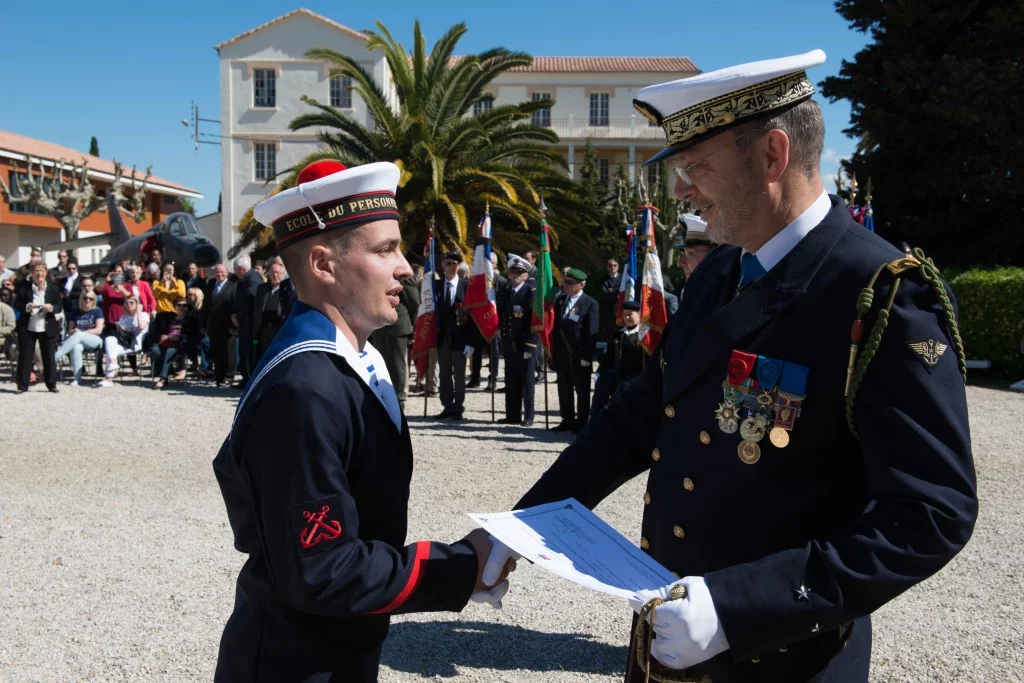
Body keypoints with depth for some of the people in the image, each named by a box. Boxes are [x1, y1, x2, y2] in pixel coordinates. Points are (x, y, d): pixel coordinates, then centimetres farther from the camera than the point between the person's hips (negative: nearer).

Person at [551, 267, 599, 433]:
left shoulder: (590, 303, -8)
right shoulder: (560, 300, 11)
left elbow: (592, 332, -11)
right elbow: (556, 327, 11)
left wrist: (586, 356, -16)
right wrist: (554, 352, 7)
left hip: (579, 356, -6)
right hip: (562, 355, 6)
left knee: (582, 391, 6)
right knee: (564, 390, 13)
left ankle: (582, 423, 16)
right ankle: (568, 420, 24)